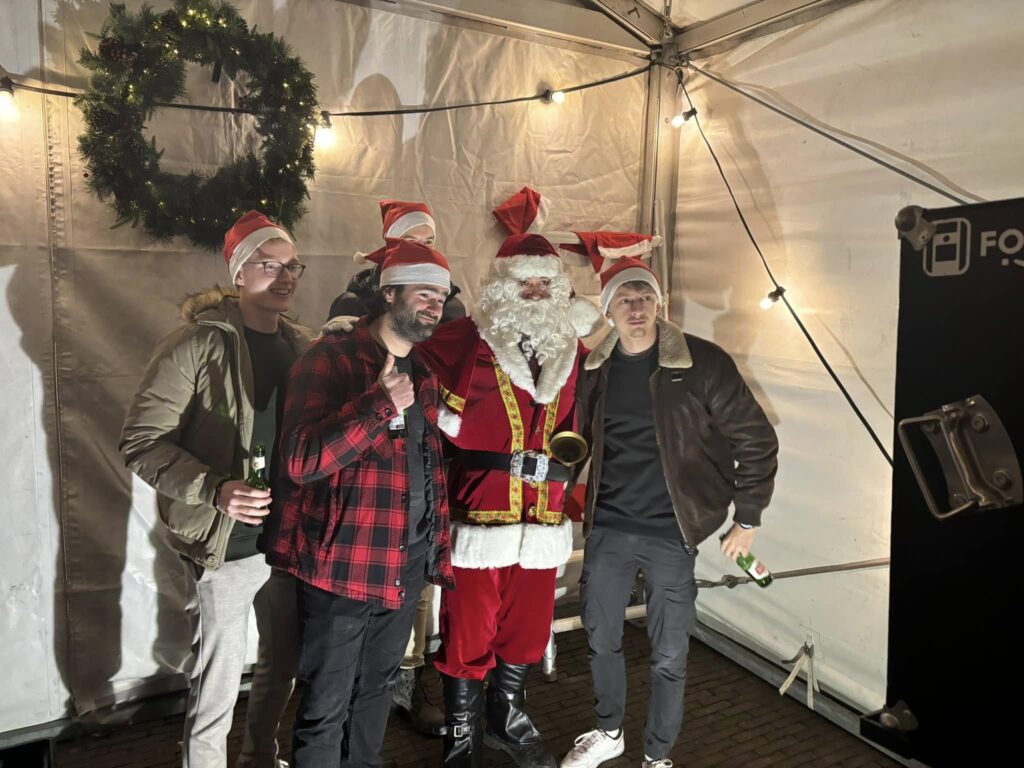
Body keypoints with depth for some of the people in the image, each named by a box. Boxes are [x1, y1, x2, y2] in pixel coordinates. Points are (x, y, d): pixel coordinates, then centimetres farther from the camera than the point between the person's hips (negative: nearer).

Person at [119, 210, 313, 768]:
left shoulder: (302, 345, 5)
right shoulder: (197, 344, -13)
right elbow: (142, 442, -14)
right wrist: (215, 489, -27)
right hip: (226, 542, -6)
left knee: (283, 663, 21)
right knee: (218, 684, 4)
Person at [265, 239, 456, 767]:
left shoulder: (423, 375, 10)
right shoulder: (331, 359, -11)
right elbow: (300, 461, -23)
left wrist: (440, 554, 14)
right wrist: (380, 404, -31)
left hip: (406, 568, 7)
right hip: (342, 566, -6)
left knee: (376, 690, 22)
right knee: (327, 709, 7)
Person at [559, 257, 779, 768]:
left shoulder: (703, 363, -11)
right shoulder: (592, 369, 1)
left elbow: (756, 439, -5)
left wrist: (747, 518, -3)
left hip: (670, 534, -3)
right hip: (607, 529, 4)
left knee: (669, 656, 8)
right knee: (601, 640, 17)